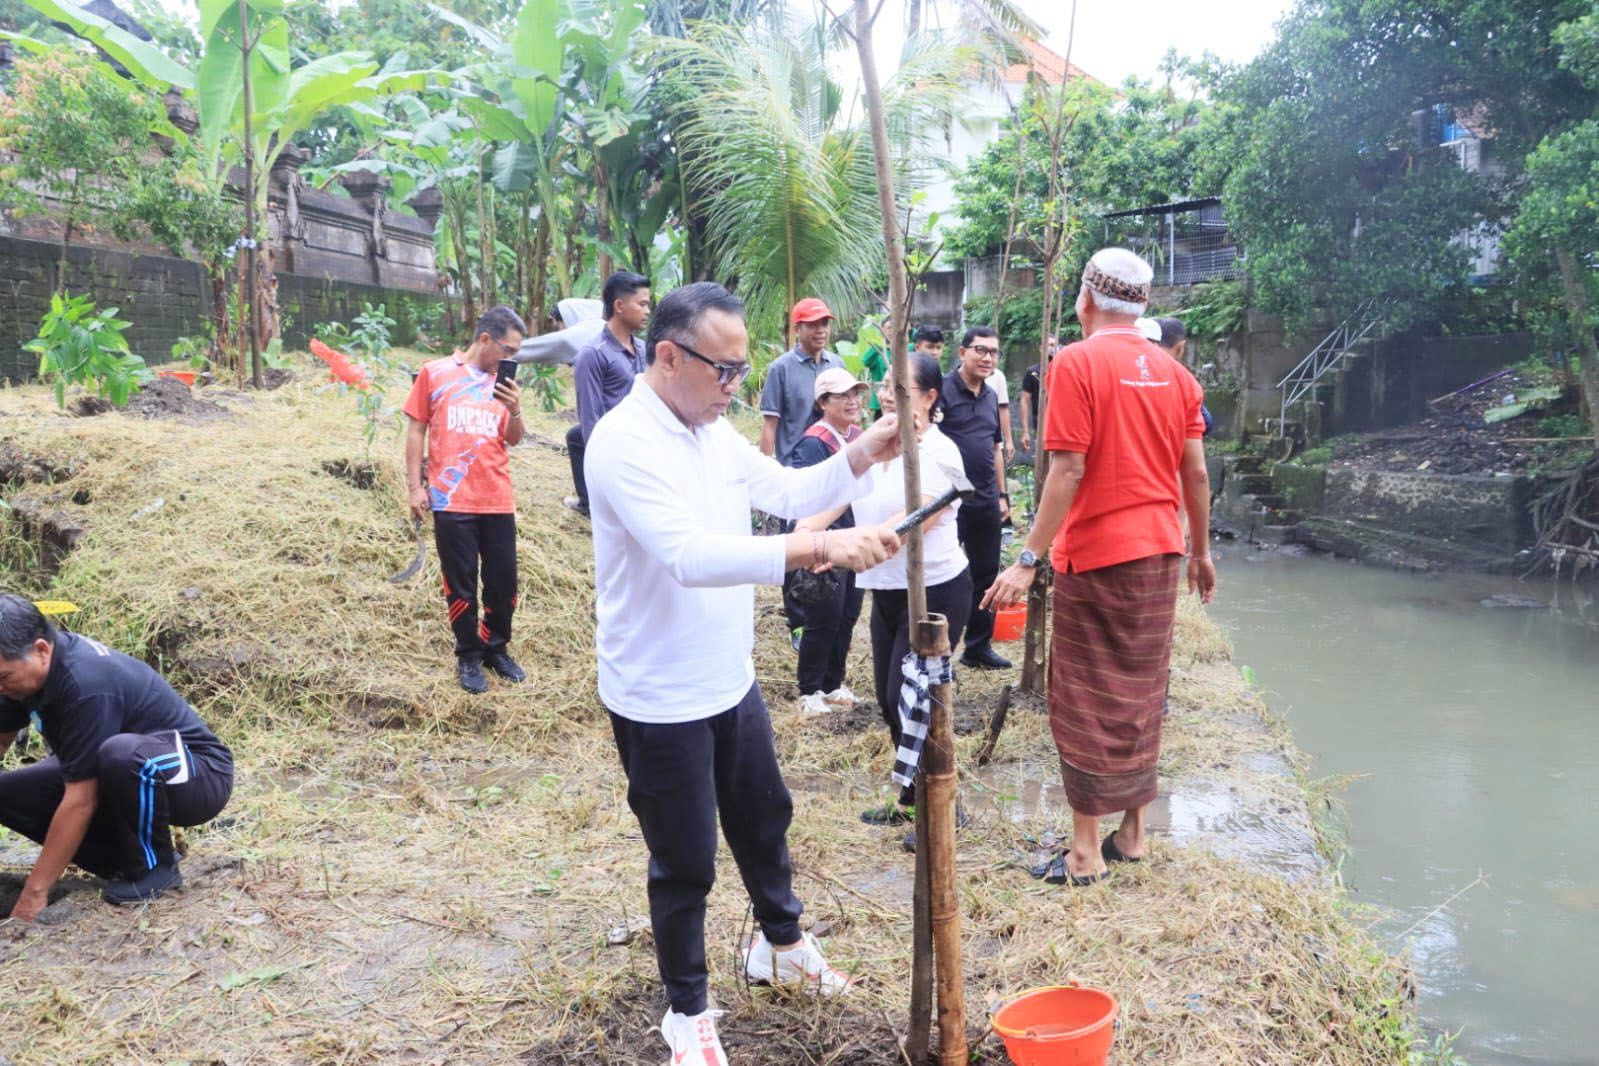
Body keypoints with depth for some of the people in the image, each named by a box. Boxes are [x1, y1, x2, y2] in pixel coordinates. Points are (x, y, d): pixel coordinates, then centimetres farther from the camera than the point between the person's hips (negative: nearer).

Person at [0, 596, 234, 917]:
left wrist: (34, 893, -21)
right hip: (131, 777, 8)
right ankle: (124, 860, 5)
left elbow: (80, 802, -28)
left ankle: (154, 865, -13)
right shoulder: (36, 663, -6)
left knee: (121, 753, -39)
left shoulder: (86, 684, -30)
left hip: (199, 777, -8)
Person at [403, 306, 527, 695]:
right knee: (461, 584, 5)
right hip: (452, 502, -3)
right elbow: (415, 430, 3)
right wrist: (415, 486, -2)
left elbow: (514, 439, 12)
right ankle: (468, 656, 19)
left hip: (498, 502, 3)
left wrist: (515, 409, -8)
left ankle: (496, 649, 26)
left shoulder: (503, 382, 9)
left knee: (504, 581, 7)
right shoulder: (435, 373, 0)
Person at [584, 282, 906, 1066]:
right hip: (660, 699, -8)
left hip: (731, 680, 8)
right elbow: (692, 555, -38)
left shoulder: (715, 433, 3)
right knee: (685, 862, 8)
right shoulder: (623, 442, -25)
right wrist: (820, 549, -45)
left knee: (764, 818, 25)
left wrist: (864, 453, -6)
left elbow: (788, 491, 12)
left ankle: (779, 945, 50)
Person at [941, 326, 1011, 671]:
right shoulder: (943, 390, -9)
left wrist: (1002, 494, 19)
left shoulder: (991, 396, 14)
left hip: (986, 502, 7)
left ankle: (979, 647, 25)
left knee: (986, 575, 13)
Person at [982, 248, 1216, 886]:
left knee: (1089, 701, 4)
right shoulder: (1174, 373, 6)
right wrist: (1201, 553, 19)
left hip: (1096, 555, -6)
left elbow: (1068, 472, -18)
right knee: (1141, 695, 16)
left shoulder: (1077, 363, -12)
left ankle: (1087, 852, 11)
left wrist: (1029, 559, -15)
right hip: (1161, 552, 6)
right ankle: (1133, 833, 27)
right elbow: (1196, 473, 8)